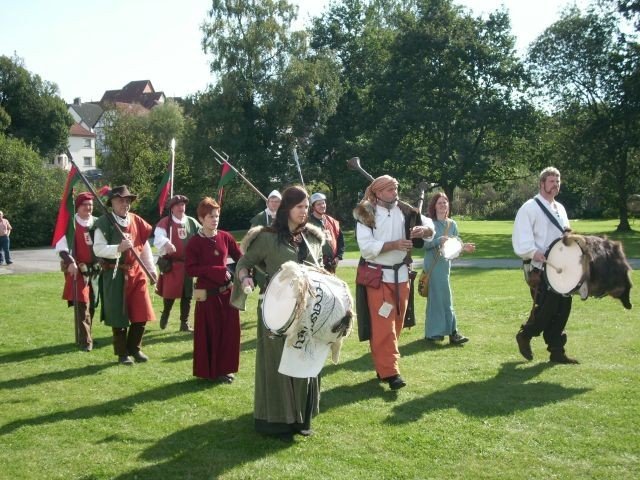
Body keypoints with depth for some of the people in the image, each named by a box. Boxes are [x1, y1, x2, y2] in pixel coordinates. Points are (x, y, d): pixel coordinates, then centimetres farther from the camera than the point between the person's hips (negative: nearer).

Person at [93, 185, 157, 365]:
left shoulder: (136, 221, 7)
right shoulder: (104, 223, -9)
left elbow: (145, 246, 13)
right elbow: (97, 249, -16)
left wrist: (151, 269, 11)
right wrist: (118, 248, -30)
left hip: (136, 272, 5)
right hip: (115, 275, -5)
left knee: (142, 313, 5)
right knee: (119, 316, 3)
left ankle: (134, 348, 23)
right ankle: (122, 353, 16)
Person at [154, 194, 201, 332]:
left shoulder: (192, 222, 8)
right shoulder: (165, 222, -6)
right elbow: (158, 238, -21)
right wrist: (166, 243, -41)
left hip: (188, 264, 4)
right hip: (171, 264, -4)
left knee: (187, 295, 7)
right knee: (170, 293, -2)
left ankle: (184, 323, 17)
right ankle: (165, 314, 29)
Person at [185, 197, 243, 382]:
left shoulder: (225, 237, 4)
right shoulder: (194, 242, -7)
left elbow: (240, 258, 10)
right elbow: (190, 269, -12)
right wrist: (215, 271, -21)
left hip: (227, 292, 4)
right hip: (208, 295, -4)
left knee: (229, 331, 8)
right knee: (209, 333, 2)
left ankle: (224, 369, 22)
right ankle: (209, 371, 15)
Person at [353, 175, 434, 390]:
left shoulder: (404, 211, 3)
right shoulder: (366, 215, -8)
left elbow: (429, 225, 8)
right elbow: (366, 247, -16)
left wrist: (423, 230, -16)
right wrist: (394, 245, -25)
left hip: (401, 275, 5)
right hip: (377, 276, -5)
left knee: (396, 323, 11)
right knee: (382, 326, -8)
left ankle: (383, 365, 24)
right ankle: (389, 371, -7)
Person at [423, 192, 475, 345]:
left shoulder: (452, 224, 9)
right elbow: (423, 243, -13)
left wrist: (463, 247, -11)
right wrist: (438, 240, -25)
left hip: (445, 263, 6)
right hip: (433, 264, -6)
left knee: (435, 297, 12)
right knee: (444, 298, -5)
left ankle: (433, 332, 19)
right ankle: (452, 332, 1)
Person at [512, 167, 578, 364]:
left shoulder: (560, 208, 18)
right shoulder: (530, 208, -7)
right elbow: (521, 239, -16)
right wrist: (533, 252, -31)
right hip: (539, 269, -7)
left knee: (563, 308, 5)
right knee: (545, 308, -9)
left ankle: (557, 351, 14)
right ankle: (524, 336, 17)